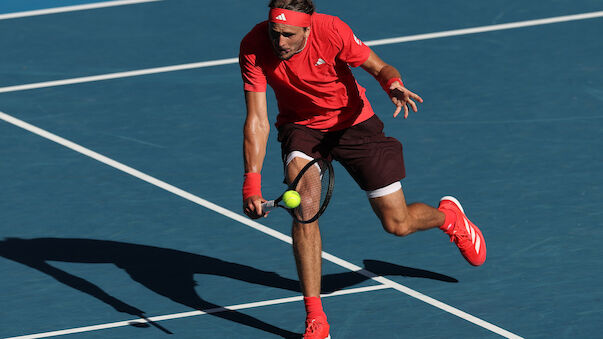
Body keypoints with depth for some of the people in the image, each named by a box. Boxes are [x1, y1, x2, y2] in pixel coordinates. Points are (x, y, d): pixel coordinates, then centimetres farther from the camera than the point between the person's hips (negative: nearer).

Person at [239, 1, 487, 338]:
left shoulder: (331, 31, -29)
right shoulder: (254, 48, -26)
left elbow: (380, 67, -13)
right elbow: (257, 121, -26)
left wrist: (393, 83, -38)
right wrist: (252, 184, -35)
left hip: (352, 120, -1)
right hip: (301, 125, 1)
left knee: (398, 224, 3)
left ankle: (448, 215, 42)